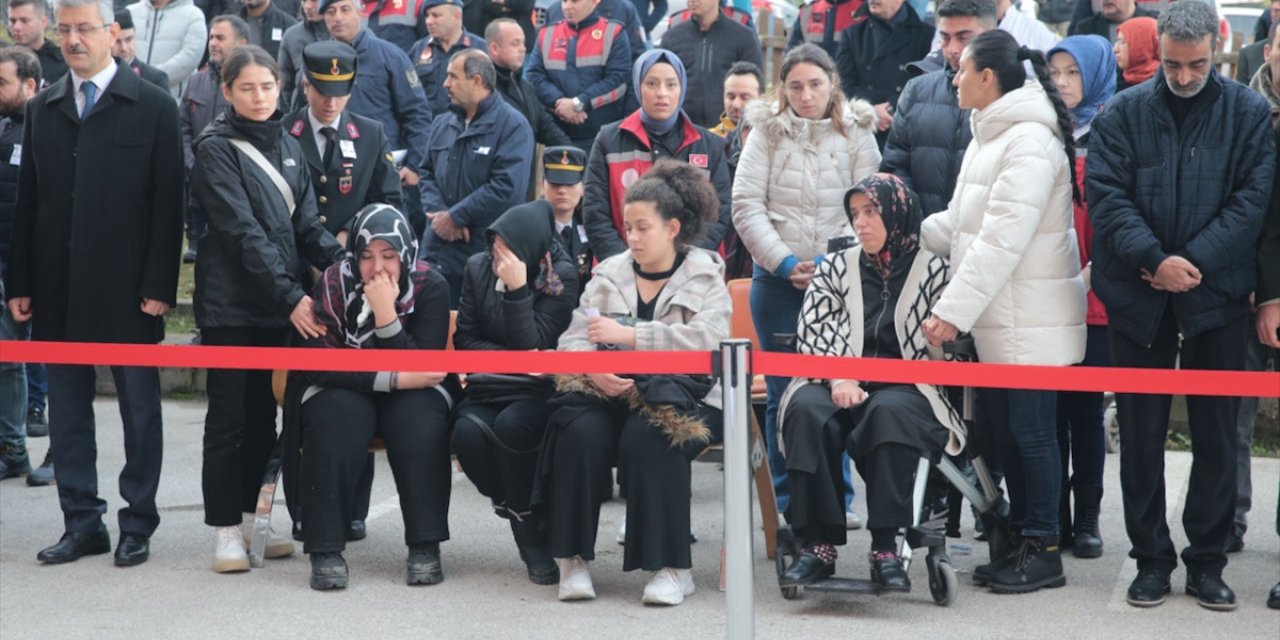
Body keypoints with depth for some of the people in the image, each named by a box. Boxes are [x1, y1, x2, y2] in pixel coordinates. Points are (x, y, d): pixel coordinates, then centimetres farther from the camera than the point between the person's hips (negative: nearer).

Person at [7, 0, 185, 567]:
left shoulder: (153, 107, -1)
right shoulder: (42, 110, 11)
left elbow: (167, 202, -5)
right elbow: (27, 201, 10)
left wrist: (159, 285, -11)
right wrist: (19, 282, 4)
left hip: (126, 288, -4)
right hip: (58, 288, 4)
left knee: (140, 409, 4)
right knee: (67, 409, 8)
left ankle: (137, 524, 13)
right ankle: (82, 523, 16)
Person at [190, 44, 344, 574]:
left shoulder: (287, 146, 12)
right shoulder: (215, 148, -8)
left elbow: (306, 224, 9)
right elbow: (242, 230, -16)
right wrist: (290, 295, -22)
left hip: (278, 303, 6)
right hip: (230, 301, -6)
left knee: (264, 414, 11)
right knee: (228, 417, -1)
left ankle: (250, 517, 20)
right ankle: (225, 529, 5)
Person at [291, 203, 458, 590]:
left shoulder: (430, 286, -12)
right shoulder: (332, 283, -12)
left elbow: (423, 368, -17)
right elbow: (319, 363, -16)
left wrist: (386, 315, -30)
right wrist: (393, 379, -25)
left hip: (410, 395, 0)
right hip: (342, 390, 0)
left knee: (420, 416, -33)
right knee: (338, 415, -33)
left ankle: (425, 545, -28)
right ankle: (326, 549, -33)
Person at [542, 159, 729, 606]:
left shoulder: (704, 277, 7)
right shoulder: (609, 274, 16)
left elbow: (708, 339, -12)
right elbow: (573, 340, 6)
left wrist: (628, 335, -19)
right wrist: (592, 370, -18)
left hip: (684, 400, -3)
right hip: (613, 393, 3)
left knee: (647, 435, -34)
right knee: (582, 431, -29)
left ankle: (671, 567, -24)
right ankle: (573, 557, -17)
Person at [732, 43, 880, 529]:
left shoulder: (857, 133, 3)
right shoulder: (767, 132, 3)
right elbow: (746, 205, -2)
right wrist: (784, 262, -10)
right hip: (777, 281, 0)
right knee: (783, 392, 3)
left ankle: (837, 498, 9)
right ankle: (789, 502, 11)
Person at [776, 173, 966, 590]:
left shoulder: (932, 270, 9)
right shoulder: (835, 269, 17)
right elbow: (811, 332, 5)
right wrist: (838, 379, -11)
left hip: (906, 390, -2)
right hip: (842, 385, 2)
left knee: (889, 413, -38)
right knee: (807, 410, -32)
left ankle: (886, 548, -34)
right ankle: (818, 546, -31)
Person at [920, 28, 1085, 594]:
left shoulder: (1030, 142, -18)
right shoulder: (990, 137, 15)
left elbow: (1002, 239, -24)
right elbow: (962, 224, 22)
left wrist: (954, 309, -26)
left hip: (1032, 321, -9)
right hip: (997, 319, 9)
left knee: (1030, 431, -2)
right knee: (1000, 429, 12)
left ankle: (1044, 551, 7)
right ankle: (1022, 539, 22)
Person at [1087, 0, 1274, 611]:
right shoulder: (1122, 114, 1)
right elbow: (1106, 194, -6)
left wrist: (1194, 262, -15)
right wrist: (1154, 259, -19)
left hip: (1216, 298, 0)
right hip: (1138, 300, 0)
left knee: (1216, 435, 6)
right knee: (1141, 434, 6)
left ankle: (1207, 561, 17)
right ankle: (1150, 559, 17)